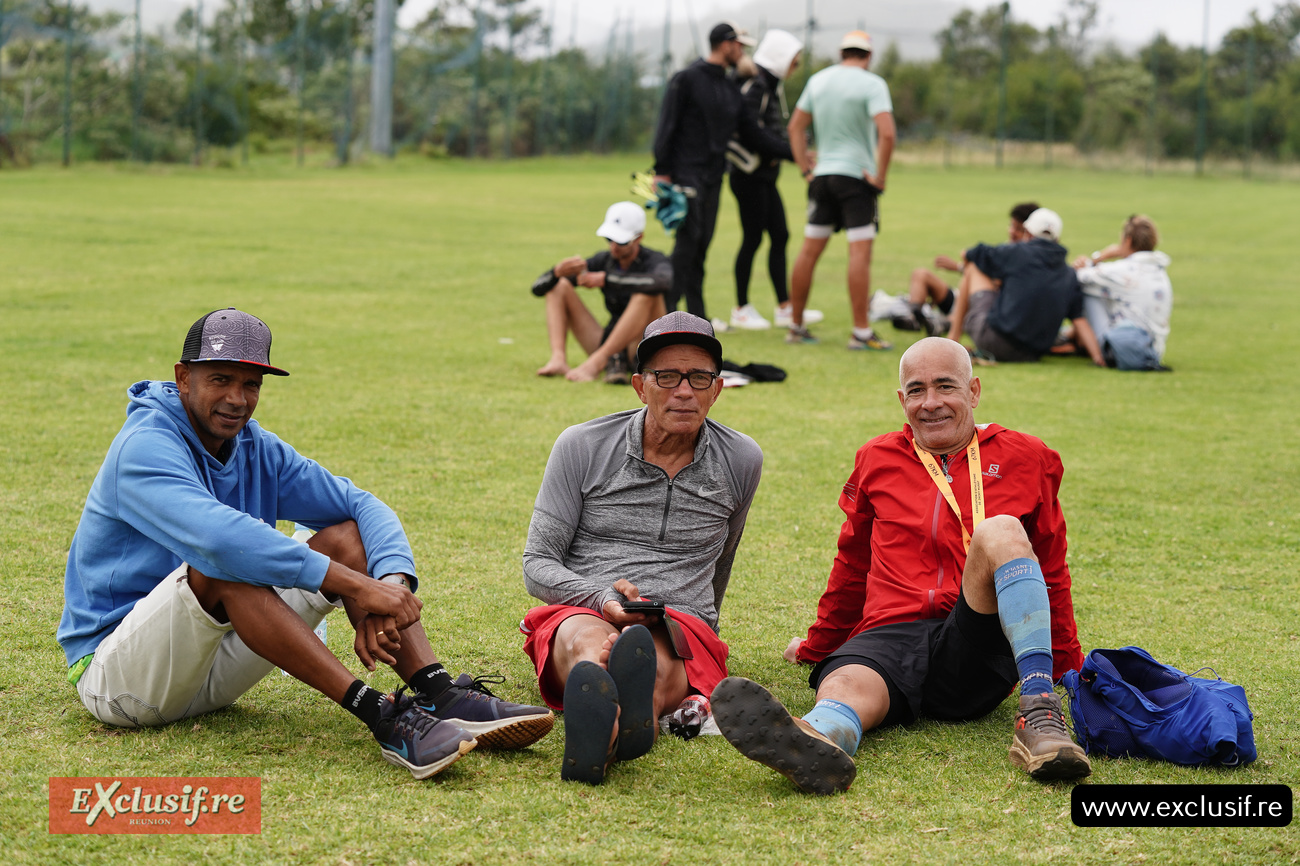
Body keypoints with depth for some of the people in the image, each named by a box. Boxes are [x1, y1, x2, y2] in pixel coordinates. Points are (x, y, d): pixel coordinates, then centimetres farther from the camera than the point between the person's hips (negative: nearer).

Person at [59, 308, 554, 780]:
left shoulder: (258, 452, 6)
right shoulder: (145, 446, -18)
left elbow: (362, 506, 0)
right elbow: (216, 534, -36)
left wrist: (394, 582, -24)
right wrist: (355, 586, -39)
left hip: (210, 673, 7)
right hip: (114, 674, -7)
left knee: (346, 538, -5)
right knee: (222, 565, -35)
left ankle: (443, 698, -23)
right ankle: (382, 717, -41)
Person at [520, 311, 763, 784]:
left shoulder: (741, 461, 11)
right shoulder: (582, 447, 4)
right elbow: (537, 566, 4)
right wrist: (602, 598, -16)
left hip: (679, 627, 2)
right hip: (578, 613, -2)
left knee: (656, 659, -39)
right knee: (590, 642, -41)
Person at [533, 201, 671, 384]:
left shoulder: (655, 261, -7)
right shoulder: (603, 260, 5)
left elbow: (663, 282, -38)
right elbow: (538, 288, 3)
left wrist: (606, 279, -35)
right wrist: (558, 271, -22)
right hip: (606, 345, 5)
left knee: (648, 294, -31)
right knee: (559, 285, 0)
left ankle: (596, 362, -34)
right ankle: (558, 360, -23)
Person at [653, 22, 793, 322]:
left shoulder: (731, 91, 17)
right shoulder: (687, 79, -5)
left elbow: (754, 135, 17)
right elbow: (667, 126, -8)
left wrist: (794, 152, 10)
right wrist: (662, 171, -15)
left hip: (713, 178, 7)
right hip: (687, 173, -7)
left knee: (702, 244, 6)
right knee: (688, 240, -14)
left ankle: (696, 314, 9)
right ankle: (667, 308, -11)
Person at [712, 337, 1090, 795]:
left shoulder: (1024, 458, 16)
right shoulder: (877, 461, 20)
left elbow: (1051, 572, 25)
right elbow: (852, 566, 33)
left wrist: (1065, 662, 28)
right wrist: (818, 644, 42)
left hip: (977, 652, -1)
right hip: (889, 637, 1)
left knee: (1000, 531, -29)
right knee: (845, 685, -35)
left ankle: (1039, 713, -42)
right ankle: (818, 741, -73)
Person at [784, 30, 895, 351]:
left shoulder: (818, 80, 10)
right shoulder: (871, 84, -8)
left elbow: (796, 126, 14)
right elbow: (887, 133, -19)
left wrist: (805, 168, 13)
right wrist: (880, 177, -11)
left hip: (822, 176, 6)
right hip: (856, 176, -6)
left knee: (809, 251, 10)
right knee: (860, 253, -7)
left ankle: (796, 325, 16)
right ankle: (861, 332, -10)